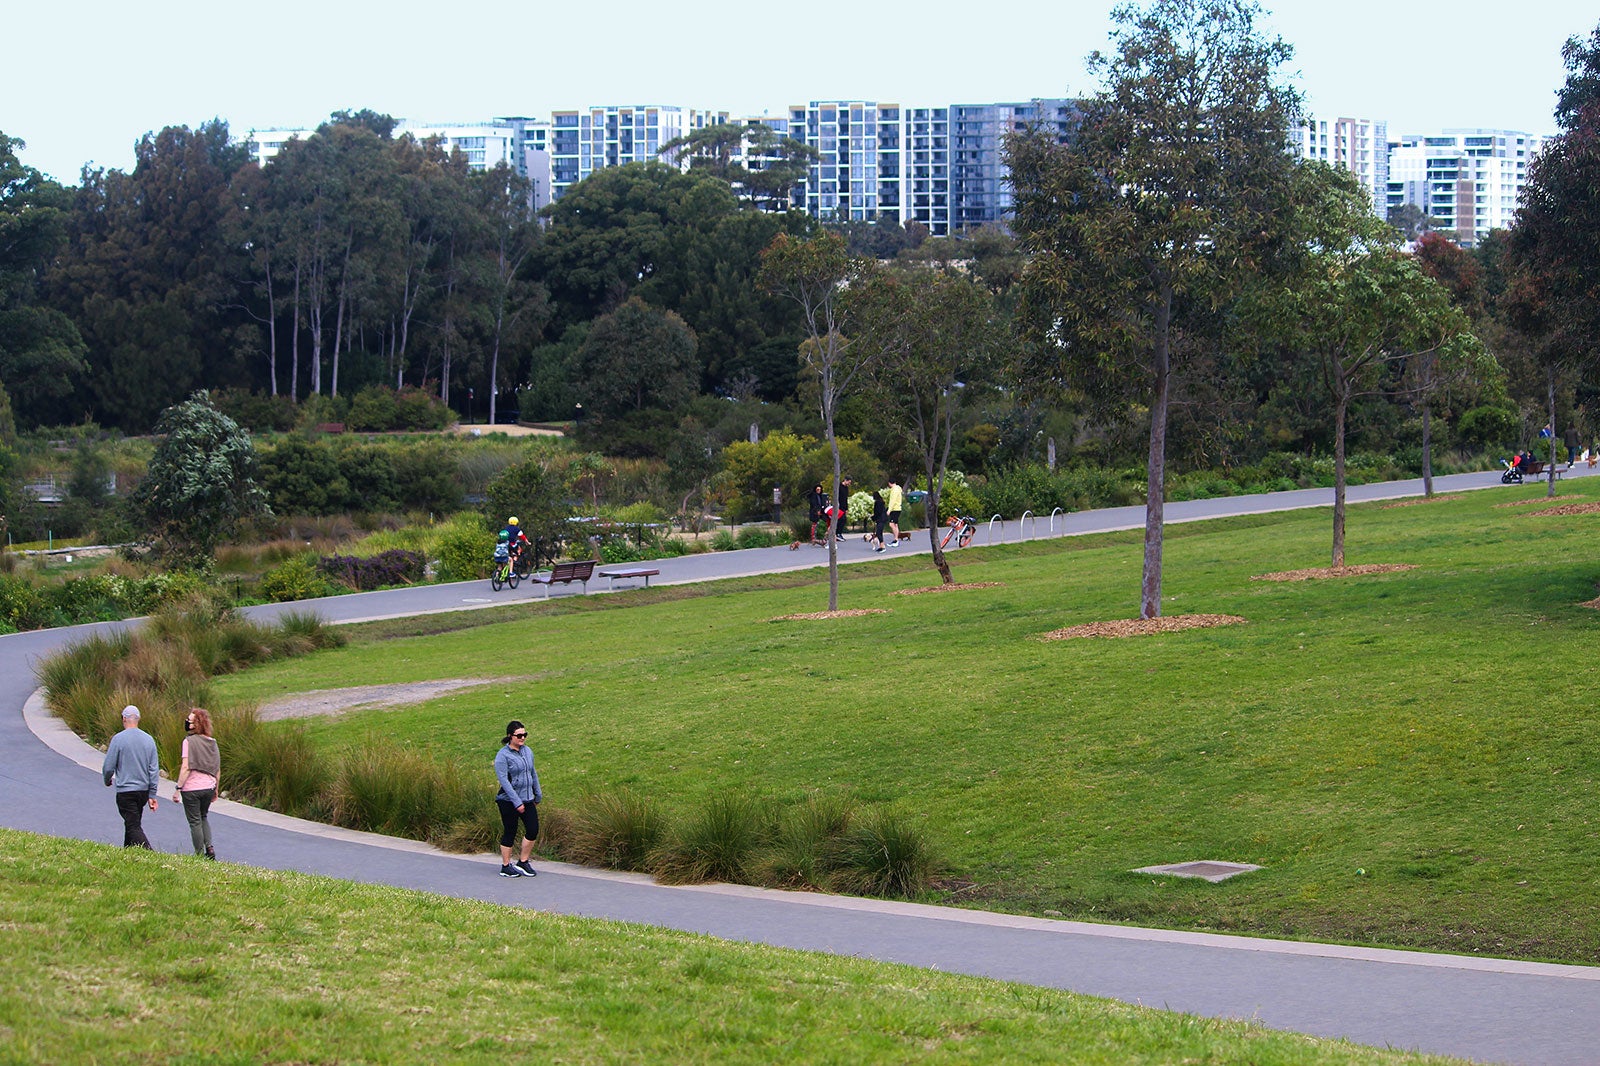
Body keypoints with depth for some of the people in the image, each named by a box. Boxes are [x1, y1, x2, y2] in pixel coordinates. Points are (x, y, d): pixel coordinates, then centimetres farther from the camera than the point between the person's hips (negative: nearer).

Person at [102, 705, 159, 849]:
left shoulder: (118, 739, -11)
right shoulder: (149, 740, 3)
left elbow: (108, 766, -7)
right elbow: (154, 769, 4)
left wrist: (108, 781, 15)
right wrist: (152, 795, 9)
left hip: (125, 792, -6)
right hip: (144, 790, 6)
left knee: (134, 827, -7)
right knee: (133, 824, 20)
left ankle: (150, 853, -24)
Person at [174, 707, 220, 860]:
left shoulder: (189, 741, -13)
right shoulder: (212, 742, 5)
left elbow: (186, 767, -19)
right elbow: (218, 769, 9)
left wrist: (178, 788, -15)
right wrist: (215, 789, 19)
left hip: (192, 788, -6)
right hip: (209, 787, 6)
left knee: (195, 821, 5)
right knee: (203, 817, 23)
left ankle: (200, 854, 7)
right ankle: (209, 847, 8)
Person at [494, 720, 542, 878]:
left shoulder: (527, 751, 8)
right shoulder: (503, 756, -13)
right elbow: (504, 781, -18)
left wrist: (538, 795, 22)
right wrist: (517, 803, -21)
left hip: (527, 799, 6)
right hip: (508, 801, -6)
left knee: (533, 830, 2)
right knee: (509, 833, 2)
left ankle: (523, 863, 16)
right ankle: (505, 867, 14)